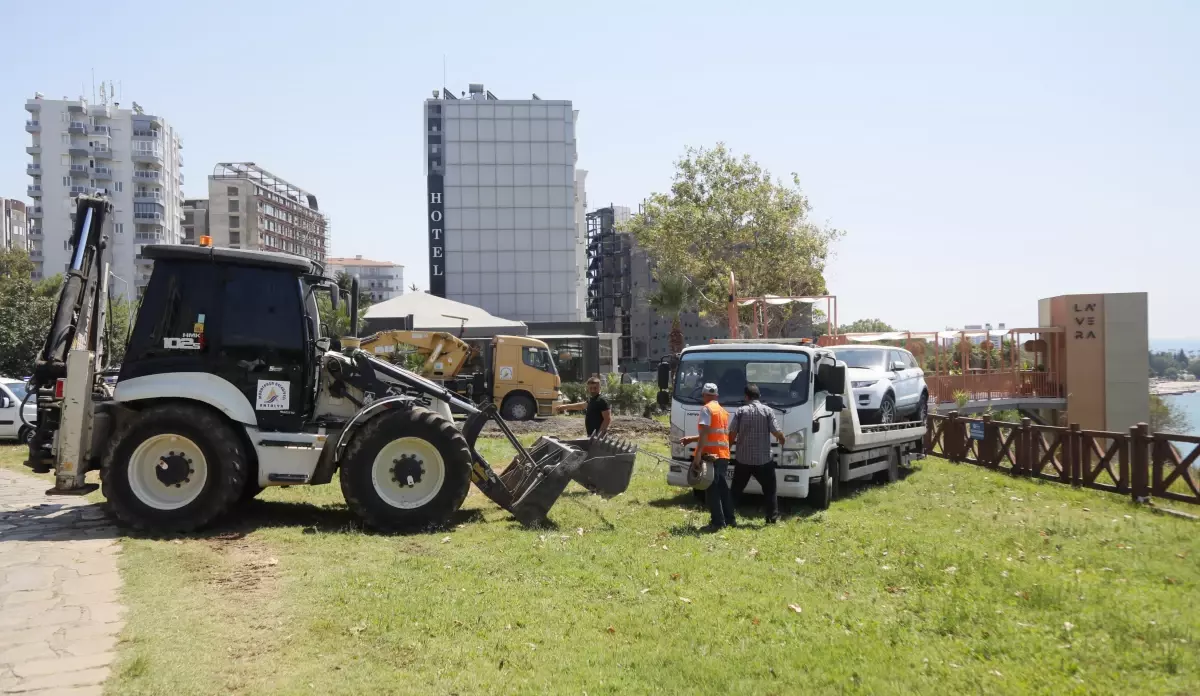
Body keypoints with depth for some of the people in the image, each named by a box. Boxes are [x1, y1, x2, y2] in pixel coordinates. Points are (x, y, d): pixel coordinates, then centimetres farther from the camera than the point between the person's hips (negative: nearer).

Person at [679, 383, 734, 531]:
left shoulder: (707, 409, -6)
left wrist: (698, 454, -24)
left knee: (712, 489, -5)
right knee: (722, 487, 17)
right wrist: (690, 439, 30)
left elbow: (705, 433, -18)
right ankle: (730, 519, 23)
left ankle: (718, 522, -8)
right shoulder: (723, 411, 21)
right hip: (723, 455, 8)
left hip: (711, 455, -8)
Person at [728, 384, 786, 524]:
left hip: (743, 459, 1)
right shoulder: (768, 411, -4)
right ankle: (773, 517, 6)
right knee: (769, 489, 11)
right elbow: (777, 433, -9)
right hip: (763, 459, -1)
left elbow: (732, 434, -5)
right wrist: (782, 440, 14)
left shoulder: (740, 411, -1)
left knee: (736, 490, 11)